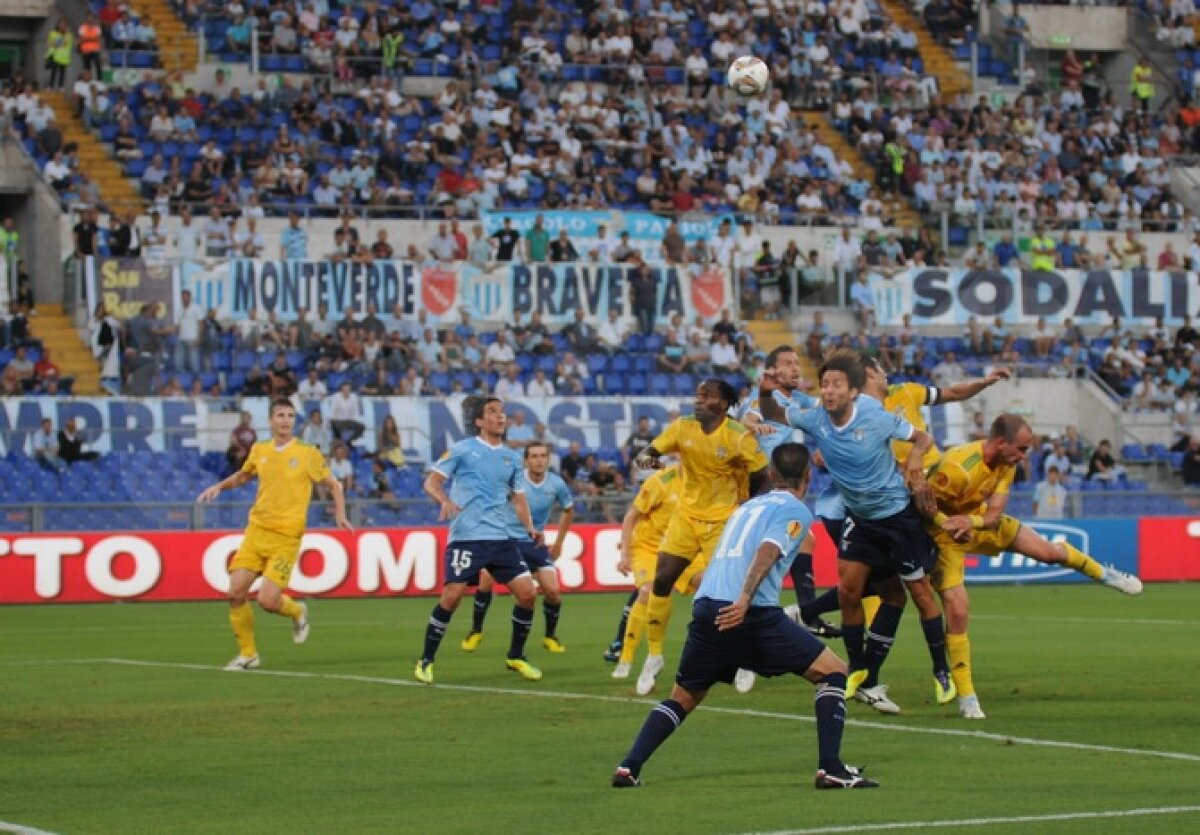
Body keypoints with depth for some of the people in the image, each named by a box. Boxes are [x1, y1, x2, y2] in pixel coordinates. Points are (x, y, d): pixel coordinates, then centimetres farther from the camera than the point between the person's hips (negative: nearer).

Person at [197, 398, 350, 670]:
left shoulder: (308, 454, -3)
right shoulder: (259, 451, 8)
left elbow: (333, 485, 8)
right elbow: (243, 476, 28)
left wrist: (340, 514, -6)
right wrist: (219, 487, 12)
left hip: (286, 538, -4)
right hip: (256, 530, 4)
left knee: (267, 600, -15)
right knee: (236, 593, -6)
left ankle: (297, 612, 21)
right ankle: (247, 653, 12)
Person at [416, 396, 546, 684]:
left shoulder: (512, 458, 14)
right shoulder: (462, 450, -1)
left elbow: (518, 498, 20)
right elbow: (432, 481, -2)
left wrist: (530, 528, 4)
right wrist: (445, 500, -23)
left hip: (501, 538, 5)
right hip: (466, 537, -5)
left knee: (527, 593, -2)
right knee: (452, 596, -13)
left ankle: (516, 657, 17)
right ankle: (426, 661, 2)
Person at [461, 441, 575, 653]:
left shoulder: (556, 484, -6)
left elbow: (569, 510, 13)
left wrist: (558, 542, 14)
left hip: (535, 543, 2)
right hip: (507, 538, -2)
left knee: (552, 590, -11)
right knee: (486, 579, -18)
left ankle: (550, 636, 16)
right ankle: (476, 631, 4)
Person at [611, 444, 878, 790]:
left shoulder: (748, 506, 28)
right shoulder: (796, 511, 5)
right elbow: (768, 550, -12)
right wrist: (745, 598, -24)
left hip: (706, 607, 6)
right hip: (752, 614, -6)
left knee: (683, 697, 23)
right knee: (833, 671, 4)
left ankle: (629, 767, 8)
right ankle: (830, 768, -6)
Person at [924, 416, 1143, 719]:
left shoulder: (1007, 464, -11)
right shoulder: (958, 468, -37)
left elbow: (994, 513, -15)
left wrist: (971, 520, -36)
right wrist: (949, 525, -42)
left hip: (980, 521, 7)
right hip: (946, 534, -7)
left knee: (1049, 551, 11)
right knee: (957, 611, -15)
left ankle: (1103, 573, 43)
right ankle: (966, 699, -4)